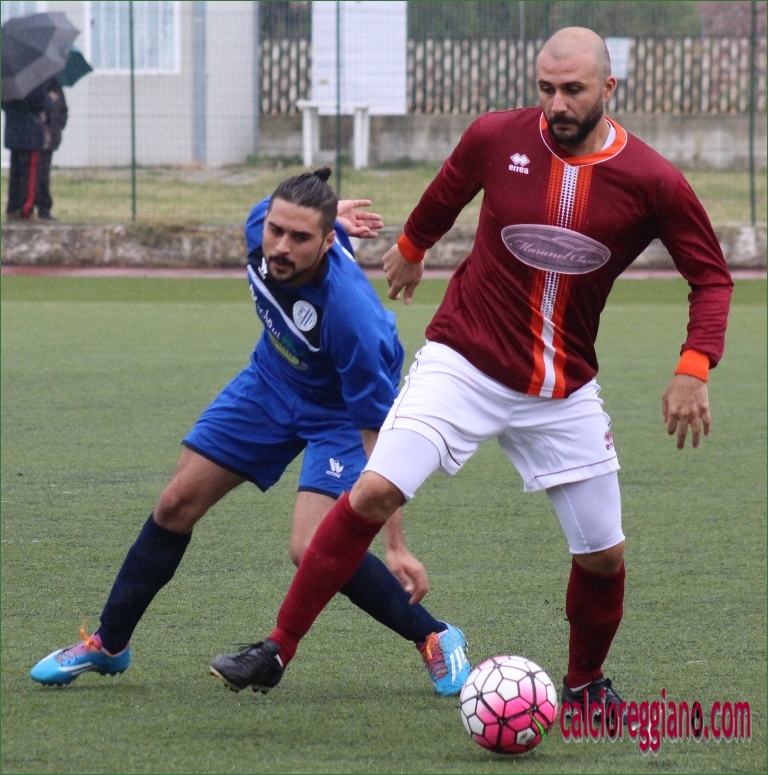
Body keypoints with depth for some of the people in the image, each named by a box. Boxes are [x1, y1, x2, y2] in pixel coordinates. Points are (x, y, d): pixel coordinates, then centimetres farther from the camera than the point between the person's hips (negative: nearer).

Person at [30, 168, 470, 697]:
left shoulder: (351, 313, -41)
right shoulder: (266, 226, -28)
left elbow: (378, 434, -35)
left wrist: (396, 547, -35)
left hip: (341, 412, -6)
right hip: (271, 382, 6)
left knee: (312, 549, -24)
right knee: (178, 504, 7)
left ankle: (436, 639, -2)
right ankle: (108, 644, 25)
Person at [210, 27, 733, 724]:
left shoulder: (651, 182, -12)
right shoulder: (499, 138, -10)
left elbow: (711, 277, -1)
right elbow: (449, 190, 14)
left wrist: (695, 369, -16)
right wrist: (412, 246, 31)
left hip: (565, 390, 1)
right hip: (465, 362, -1)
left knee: (603, 555, 4)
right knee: (376, 490, -20)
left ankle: (585, 685, 33)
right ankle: (278, 648, -12)